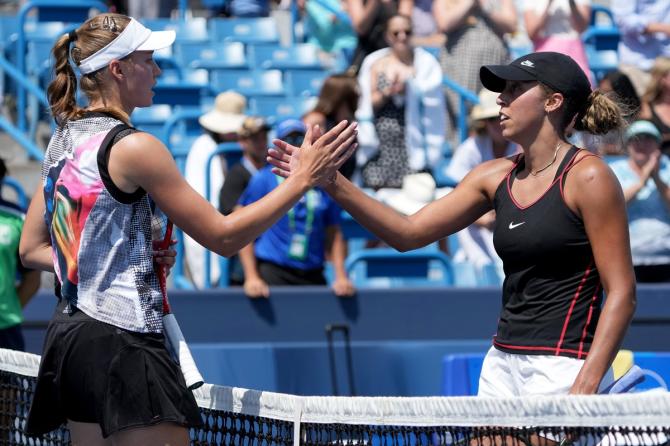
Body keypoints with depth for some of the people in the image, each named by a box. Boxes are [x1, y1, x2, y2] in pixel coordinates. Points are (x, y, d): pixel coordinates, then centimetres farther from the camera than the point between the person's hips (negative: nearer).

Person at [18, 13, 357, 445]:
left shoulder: (64, 140, 12)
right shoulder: (132, 147, -14)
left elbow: (31, 250, 19)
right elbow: (223, 236, -11)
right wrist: (304, 179, -7)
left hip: (69, 338, 9)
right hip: (122, 345, -9)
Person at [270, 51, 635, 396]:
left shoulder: (587, 177, -9)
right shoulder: (496, 177, 11)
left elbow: (622, 293, -11)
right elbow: (409, 232, 9)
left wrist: (584, 389, -20)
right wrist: (331, 182, -2)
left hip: (562, 372, -7)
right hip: (502, 362, 7)